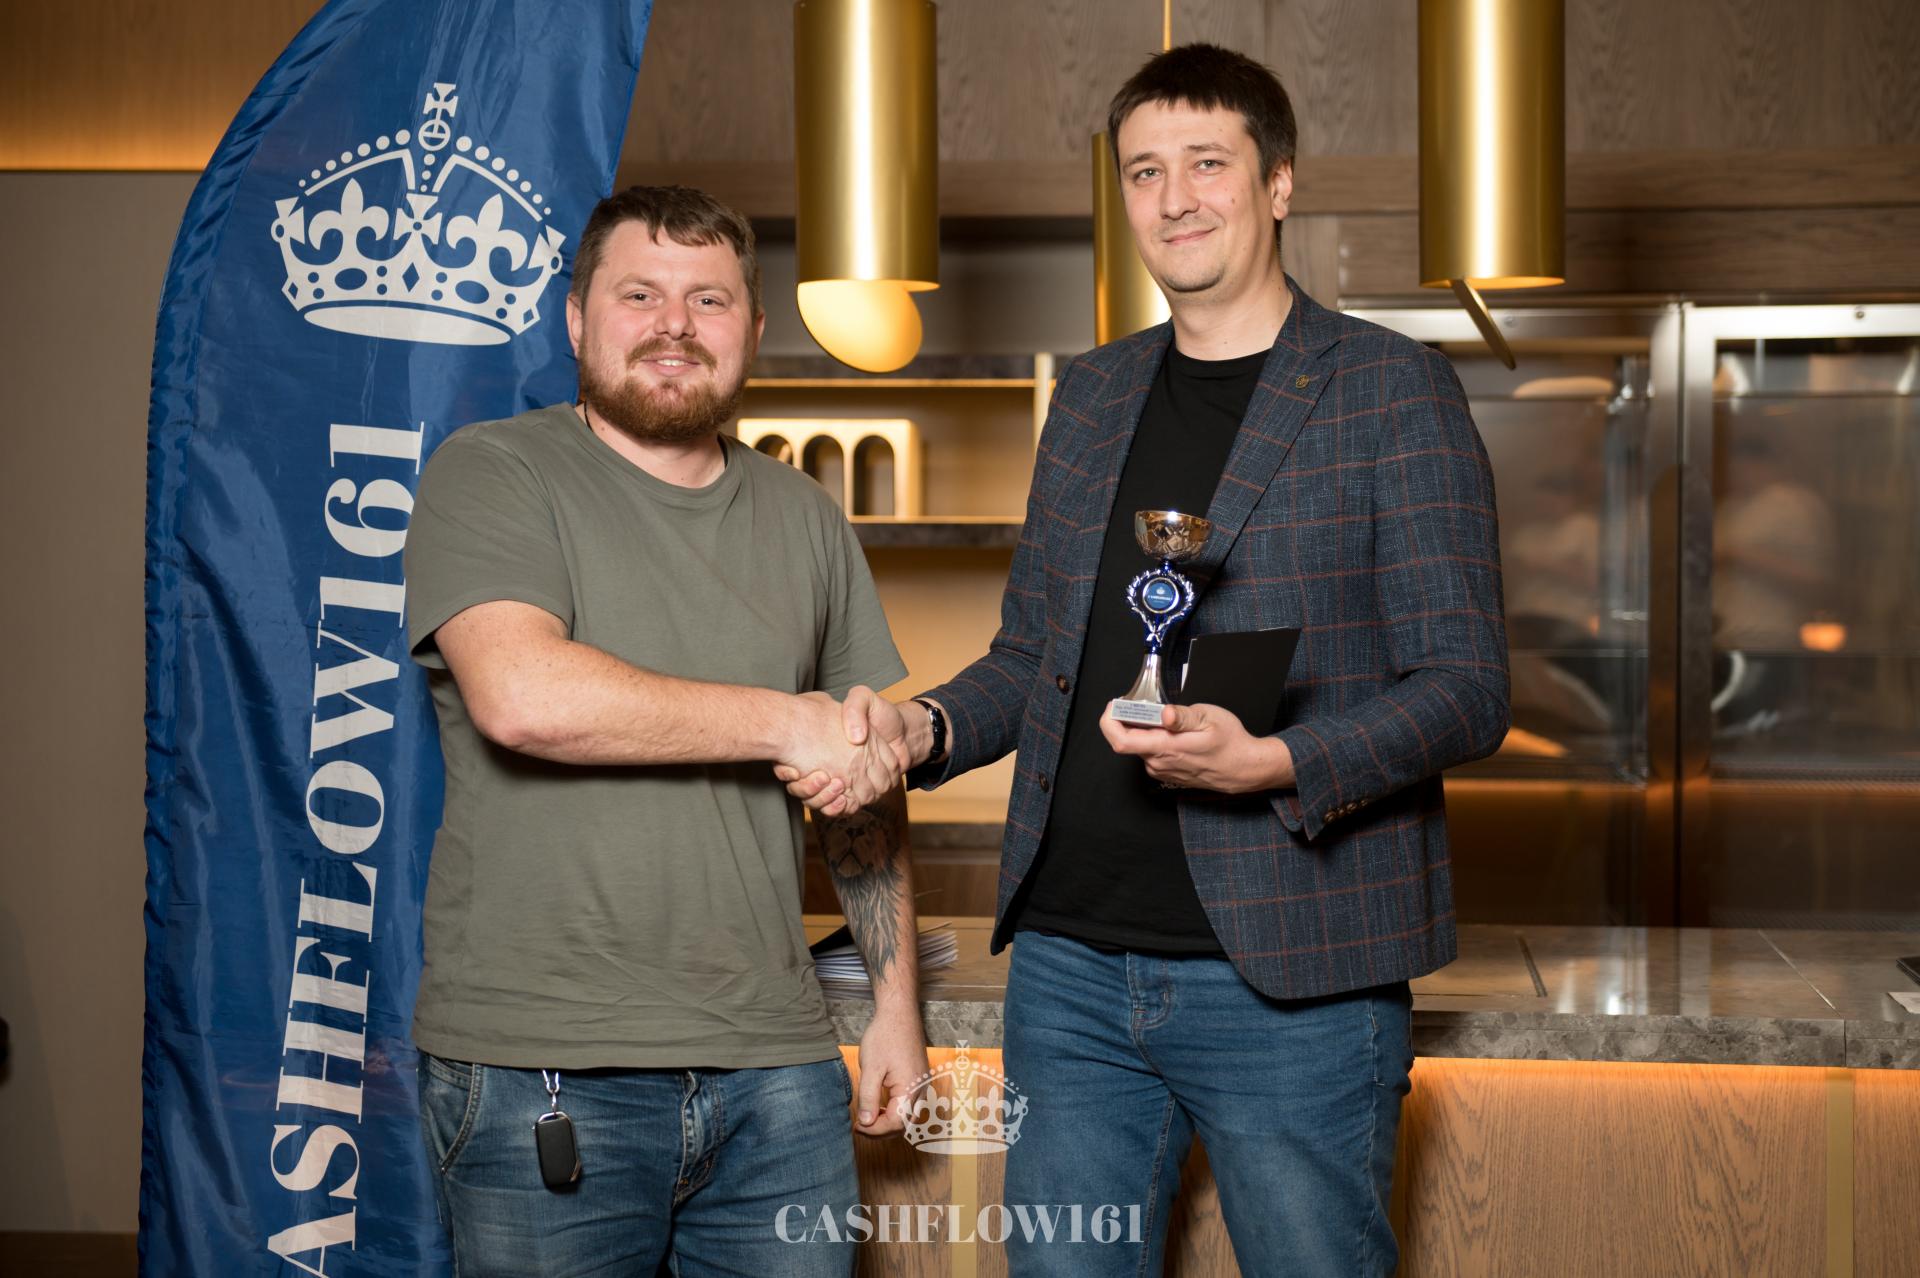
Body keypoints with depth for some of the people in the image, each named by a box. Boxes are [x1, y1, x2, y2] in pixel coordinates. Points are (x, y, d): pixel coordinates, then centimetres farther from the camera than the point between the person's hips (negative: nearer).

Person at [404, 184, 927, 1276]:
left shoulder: (805, 519, 15)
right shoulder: (495, 474, -2)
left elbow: (868, 783, 21)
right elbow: (521, 695, -20)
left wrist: (898, 1002, 15)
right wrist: (782, 723, -12)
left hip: (775, 1064, 4)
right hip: (542, 1069, -4)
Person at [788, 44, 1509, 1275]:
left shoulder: (1394, 390, -2)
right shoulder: (1090, 394, 15)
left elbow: (1466, 690, -7)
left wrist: (1273, 766, -24)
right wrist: (923, 727, 0)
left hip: (1288, 978, -5)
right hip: (1071, 963, 5)